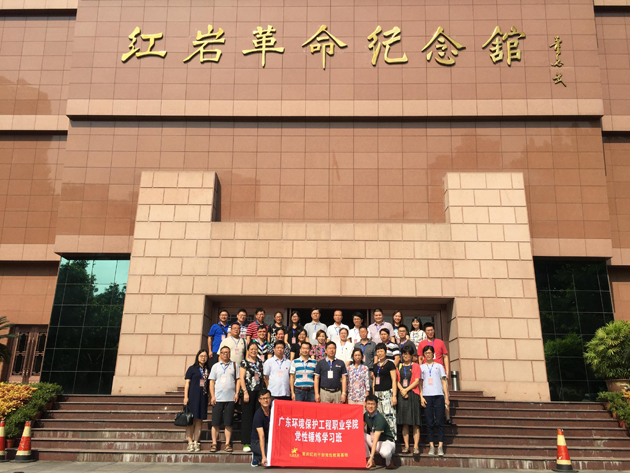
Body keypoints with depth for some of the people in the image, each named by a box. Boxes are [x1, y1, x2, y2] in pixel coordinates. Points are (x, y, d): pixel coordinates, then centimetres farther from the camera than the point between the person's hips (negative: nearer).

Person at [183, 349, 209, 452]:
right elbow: (187, 383, -1)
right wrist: (185, 397, -9)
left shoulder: (207, 370, 12)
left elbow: (209, 384, 15)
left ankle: (196, 442, 9)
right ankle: (190, 443, 3)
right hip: (192, 397, -3)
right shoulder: (192, 368, 2)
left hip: (203, 398, 4)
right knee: (191, 420, -2)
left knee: (199, 420, 4)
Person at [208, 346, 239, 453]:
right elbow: (212, 382, 7)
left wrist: (237, 393, -1)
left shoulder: (234, 365, 9)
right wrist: (212, 396, -2)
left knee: (228, 423, 2)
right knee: (215, 422, 1)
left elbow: (237, 380, 9)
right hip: (217, 398, 0)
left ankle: (227, 444, 8)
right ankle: (214, 444, 9)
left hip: (230, 398, 0)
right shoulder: (216, 366, 10)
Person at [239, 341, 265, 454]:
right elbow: (241, 378, -5)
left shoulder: (260, 362, 13)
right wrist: (245, 392, -12)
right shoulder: (244, 362, 0)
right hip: (249, 392, -4)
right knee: (247, 417, -1)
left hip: (259, 392, 4)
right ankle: (246, 443, 3)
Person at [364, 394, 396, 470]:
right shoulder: (366, 415, -4)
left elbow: (375, 440, -31)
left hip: (386, 441, -6)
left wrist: (371, 457, -36)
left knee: (384, 452, -41)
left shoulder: (379, 419, -26)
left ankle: (388, 462, -3)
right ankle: (367, 458, -5)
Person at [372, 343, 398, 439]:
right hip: (377, 394, 6)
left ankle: (392, 437, -11)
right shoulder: (375, 366, 17)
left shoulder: (390, 364, 0)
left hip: (387, 392, -6)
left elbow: (394, 380, -5)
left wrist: (394, 395, -12)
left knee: (389, 415, -13)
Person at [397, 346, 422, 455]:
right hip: (402, 395, 3)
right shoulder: (399, 367, 15)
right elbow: (397, 380, 8)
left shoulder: (416, 366, 6)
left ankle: (416, 446, -6)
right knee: (404, 422, 2)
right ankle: (406, 446, 6)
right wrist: (401, 390, -9)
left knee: (415, 422, -6)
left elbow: (417, 381, -2)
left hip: (413, 394, -3)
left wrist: (406, 390, -10)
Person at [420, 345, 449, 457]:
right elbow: (420, 383, 11)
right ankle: (431, 445, 4)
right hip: (427, 396, 0)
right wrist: (421, 397, -1)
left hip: (438, 395, 0)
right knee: (429, 422, 1)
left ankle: (440, 446, -2)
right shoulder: (421, 367, 13)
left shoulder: (439, 366, 13)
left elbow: (444, 382, 11)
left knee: (439, 421, -3)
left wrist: (446, 397, 3)